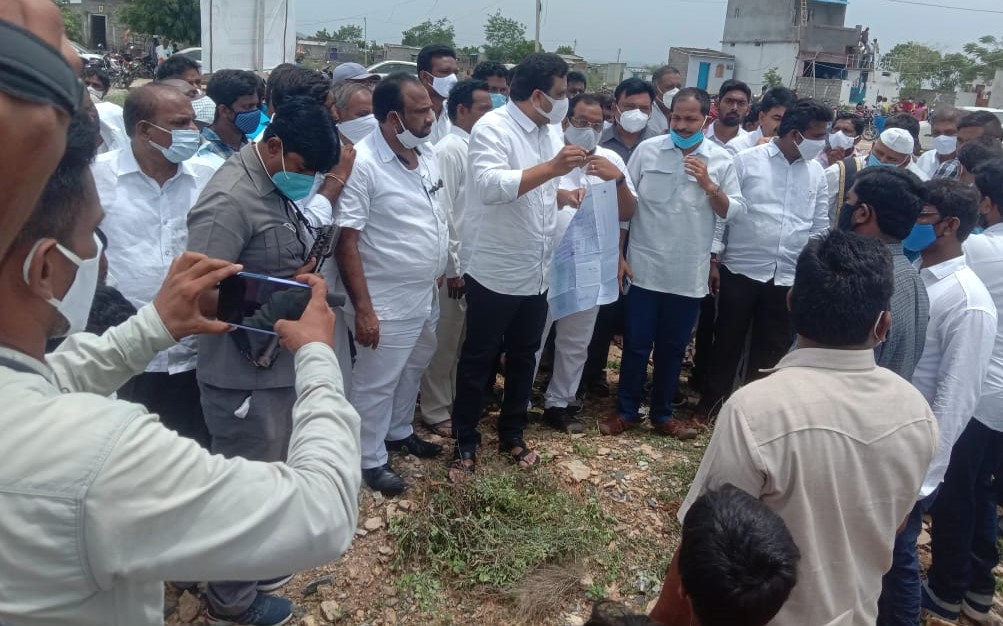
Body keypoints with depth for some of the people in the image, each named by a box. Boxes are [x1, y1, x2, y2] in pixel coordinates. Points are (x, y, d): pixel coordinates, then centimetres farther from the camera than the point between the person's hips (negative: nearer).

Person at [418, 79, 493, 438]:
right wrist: (453, 267, -16)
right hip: (457, 266, -7)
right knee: (444, 342, 4)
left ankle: (456, 402, 31)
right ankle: (436, 412, 17)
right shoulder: (449, 150, -12)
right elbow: (442, 213, -16)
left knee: (463, 341, 17)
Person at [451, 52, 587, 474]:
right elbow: (491, 186, -33)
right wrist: (552, 167, -34)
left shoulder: (551, 130, 9)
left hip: (536, 272, 8)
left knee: (523, 358, 18)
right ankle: (465, 440, 24)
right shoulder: (492, 129, -16)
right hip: (494, 272, -7)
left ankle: (512, 435, 35)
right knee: (478, 359, 8)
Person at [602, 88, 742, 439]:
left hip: (689, 275, 1)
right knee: (636, 345, 7)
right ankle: (626, 411, 24)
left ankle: (661, 414, 29)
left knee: (673, 348, 13)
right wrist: (618, 255, -3)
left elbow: (734, 212, 0)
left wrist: (708, 184, -16)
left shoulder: (721, 160, 1)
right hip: (643, 269, -1)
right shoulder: (647, 150, -2)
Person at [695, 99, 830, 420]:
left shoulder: (816, 172, 7)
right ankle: (709, 403, 25)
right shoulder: (747, 160, -5)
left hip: (789, 276, 3)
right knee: (728, 341, 9)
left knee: (772, 348, 10)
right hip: (742, 269, -3)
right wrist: (713, 256, -7)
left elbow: (820, 225, 12)